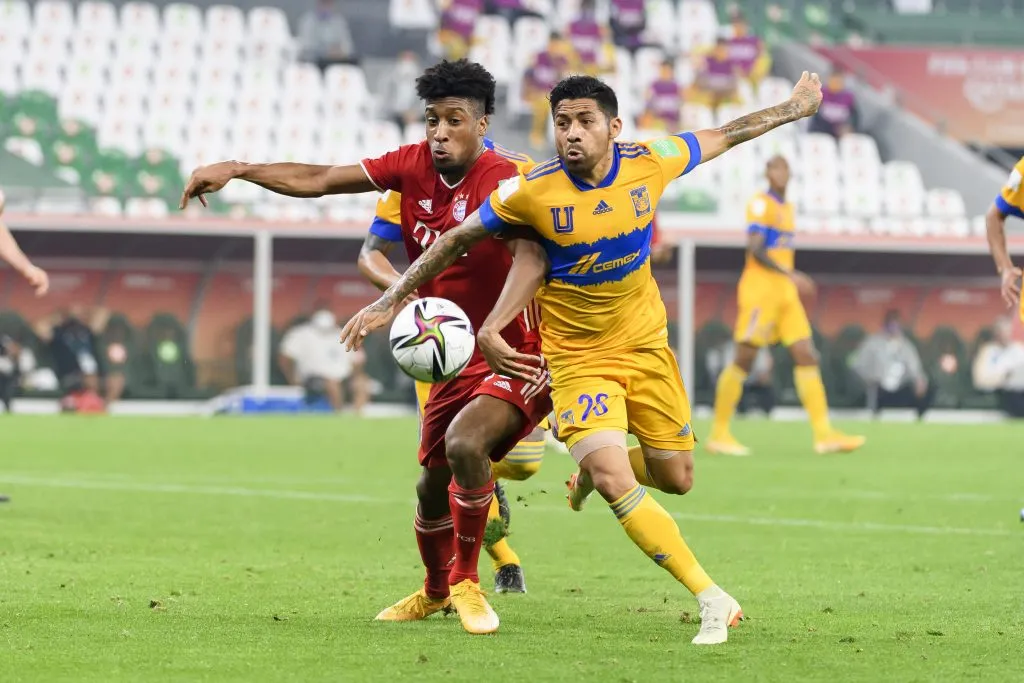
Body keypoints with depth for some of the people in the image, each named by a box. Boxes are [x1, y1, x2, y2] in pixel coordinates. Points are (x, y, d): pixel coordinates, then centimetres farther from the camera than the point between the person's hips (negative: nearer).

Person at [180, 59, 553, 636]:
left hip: (517, 356, -7)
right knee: (433, 483, 13)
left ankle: (466, 582, -8)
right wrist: (236, 170, 1)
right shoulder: (413, 165, -1)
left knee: (465, 443, -30)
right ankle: (436, 590, 44)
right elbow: (319, 180, 6)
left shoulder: (503, 182, -21)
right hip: (457, 360, 7)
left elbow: (530, 259, -38)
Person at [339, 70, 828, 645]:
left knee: (676, 478, 10)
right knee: (616, 484, -21)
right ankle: (713, 600, -16)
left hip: (647, 345, 4)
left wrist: (795, 108, 18)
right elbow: (457, 240, -6)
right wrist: (391, 301, -4)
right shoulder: (532, 191, -19)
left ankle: (595, 469, 45)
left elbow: (724, 136, 7)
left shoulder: (649, 163, -12)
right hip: (579, 357, -4)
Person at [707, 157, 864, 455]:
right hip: (760, 289, -8)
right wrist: (791, 275, -23)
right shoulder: (760, 204, -8)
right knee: (743, 360, -5)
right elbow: (756, 250, -18)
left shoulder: (787, 208, 18)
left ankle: (823, 433, -4)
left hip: (785, 293, 8)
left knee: (807, 357, -1)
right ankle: (719, 433, 3)